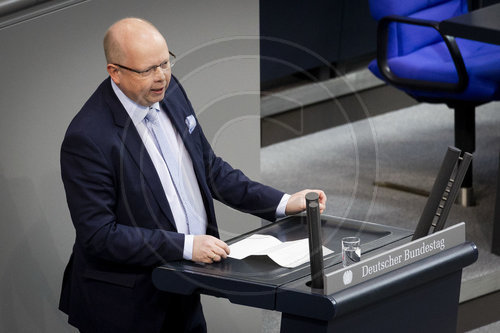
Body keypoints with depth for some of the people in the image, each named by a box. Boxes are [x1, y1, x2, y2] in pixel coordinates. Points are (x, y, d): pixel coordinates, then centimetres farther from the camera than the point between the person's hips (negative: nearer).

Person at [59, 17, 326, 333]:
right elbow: (99, 236, -22)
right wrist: (186, 246, -26)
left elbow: (209, 167, 11)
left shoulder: (170, 91, 1)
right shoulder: (87, 138, -23)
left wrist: (283, 203, 2)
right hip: (127, 305, -7)